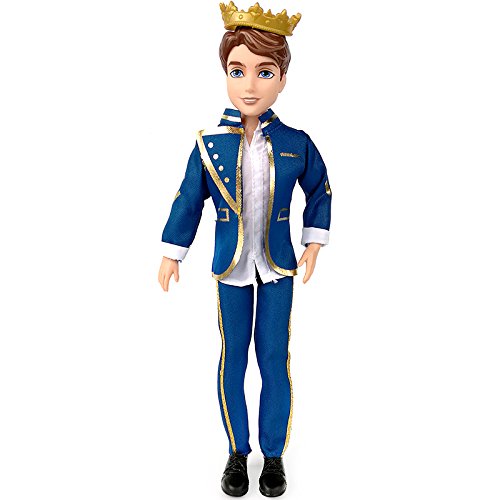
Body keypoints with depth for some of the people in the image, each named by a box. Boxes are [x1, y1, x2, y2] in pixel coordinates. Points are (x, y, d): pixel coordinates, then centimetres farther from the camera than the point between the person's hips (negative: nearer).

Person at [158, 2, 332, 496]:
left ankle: (274, 454, 25)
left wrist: (314, 243, 7)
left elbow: (319, 192, 9)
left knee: (274, 358, 6)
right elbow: (188, 200, 2)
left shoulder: (296, 143, -7)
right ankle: (237, 451, 28)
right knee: (232, 357, 9)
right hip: (230, 268, 0)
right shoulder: (209, 143, -7)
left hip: (278, 268, 0)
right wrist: (171, 253, 5)